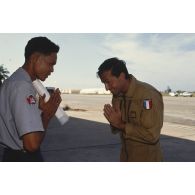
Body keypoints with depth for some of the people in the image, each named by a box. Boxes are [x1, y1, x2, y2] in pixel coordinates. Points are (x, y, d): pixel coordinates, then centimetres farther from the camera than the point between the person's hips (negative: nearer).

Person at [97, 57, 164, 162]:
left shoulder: (148, 94, -23)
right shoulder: (117, 96, 1)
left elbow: (152, 135, -27)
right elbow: (117, 128, 8)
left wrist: (121, 125, -24)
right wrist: (114, 123, -15)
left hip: (146, 159, -6)